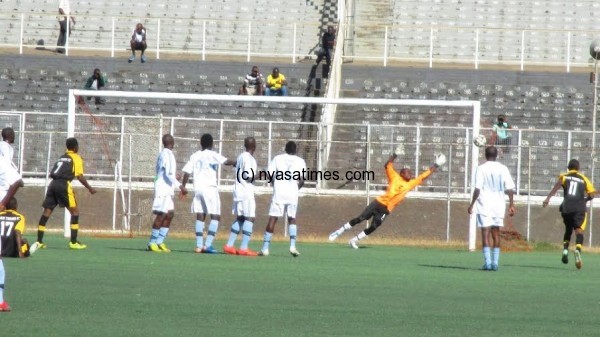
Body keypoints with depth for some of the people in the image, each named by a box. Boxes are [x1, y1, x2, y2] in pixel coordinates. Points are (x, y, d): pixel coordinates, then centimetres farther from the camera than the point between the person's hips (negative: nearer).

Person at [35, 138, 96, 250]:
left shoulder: (61, 157, 24)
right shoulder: (76, 158, 5)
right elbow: (80, 177, -3)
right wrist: (90, 189, 5)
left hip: (53, 183, 6)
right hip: (64, 185, -6)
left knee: (47, 211, 5)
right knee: (75, 210, 3)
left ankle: (39, 241, 1)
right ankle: (73, 242, -2)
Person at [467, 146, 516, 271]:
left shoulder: (481, 168, -5)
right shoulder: (503, 169, 4)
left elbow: (477, 189, -11)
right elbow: (510, 189, 0)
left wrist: (472, 204, -4)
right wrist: (511, 205, 7)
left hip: (484, 205, -3)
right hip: (499, 205, 3)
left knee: (485, 234, -3)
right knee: (496, 234, 11)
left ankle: (487, 262, -12)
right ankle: (495, 262, 8)